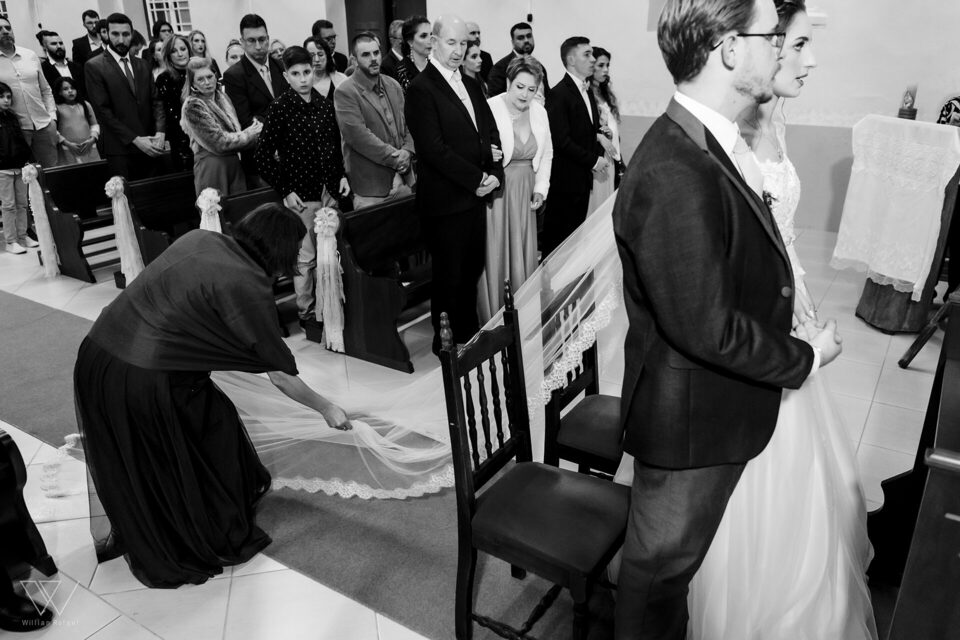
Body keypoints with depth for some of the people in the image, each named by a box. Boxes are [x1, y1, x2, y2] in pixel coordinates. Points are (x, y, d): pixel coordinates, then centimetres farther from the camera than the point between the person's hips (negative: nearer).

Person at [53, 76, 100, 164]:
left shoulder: (85, 105, 13)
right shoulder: (57, 108, 4)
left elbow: (94, 124, 15)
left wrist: (92, 139, -1)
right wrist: (66, 143, -8)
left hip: (89, 149, 2)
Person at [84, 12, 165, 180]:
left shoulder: (142, 66, 16)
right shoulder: (94, 66, 1)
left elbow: (156, 101, 10)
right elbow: (103, 110, -6)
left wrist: (160, 132, -8)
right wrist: (135, 139, -13)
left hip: (150, 147, 4)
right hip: (120, 150, -4)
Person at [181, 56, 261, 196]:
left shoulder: (222, 97, 9)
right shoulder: (192, 107, -11)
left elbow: (235, 130, 13)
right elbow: (219, 142, -15)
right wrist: (249, 134, -8)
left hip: (234, 162, 6)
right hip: (211, 165, -6)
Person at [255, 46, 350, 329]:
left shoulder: (325, 104, 5)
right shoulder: (280, 107, -8)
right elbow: (263, 156, -7)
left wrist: (342, 175, 6)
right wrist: (285, 191, -10)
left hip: (329, 190, 4)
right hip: (300, 194, -4)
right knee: (305, 258, 3)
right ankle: (306, 313, 18)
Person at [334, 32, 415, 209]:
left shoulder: (393, 85, 13)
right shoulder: (345, 93, -8)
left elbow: (408, 123, 12)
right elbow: (358, 135, -18)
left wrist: (407, 151, -8)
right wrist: (395, 158, -16)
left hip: (404, 181, 6)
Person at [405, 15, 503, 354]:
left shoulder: (470, 84, 13)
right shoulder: (421, 88, -12)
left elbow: (490, 131, 14)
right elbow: (433, 149, -19)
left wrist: (495, 173, -2)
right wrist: (477, 179, -14)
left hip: (475, 195, 7)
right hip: (445, 199, -7)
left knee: (472, 271, 16)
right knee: (449, 277, 5)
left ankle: (470, 333, 33)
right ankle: (446, 344, 22)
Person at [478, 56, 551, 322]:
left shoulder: (539, 112, 6)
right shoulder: (488, 110, -12)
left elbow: (546, 155, 15)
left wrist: (540, 188, 7)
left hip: (524, 193, 6)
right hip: (495, 191, -5)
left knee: (524, 257, 10)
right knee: (495, 256, -1)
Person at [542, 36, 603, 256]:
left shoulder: (587, 91, 15)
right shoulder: (559, 94, -13)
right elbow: (562, 141, -18)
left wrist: (599, 154, 2)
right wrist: (593, 160, -13)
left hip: (583, 178, 8)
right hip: (565, 180, -8)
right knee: (559, 238, -1)